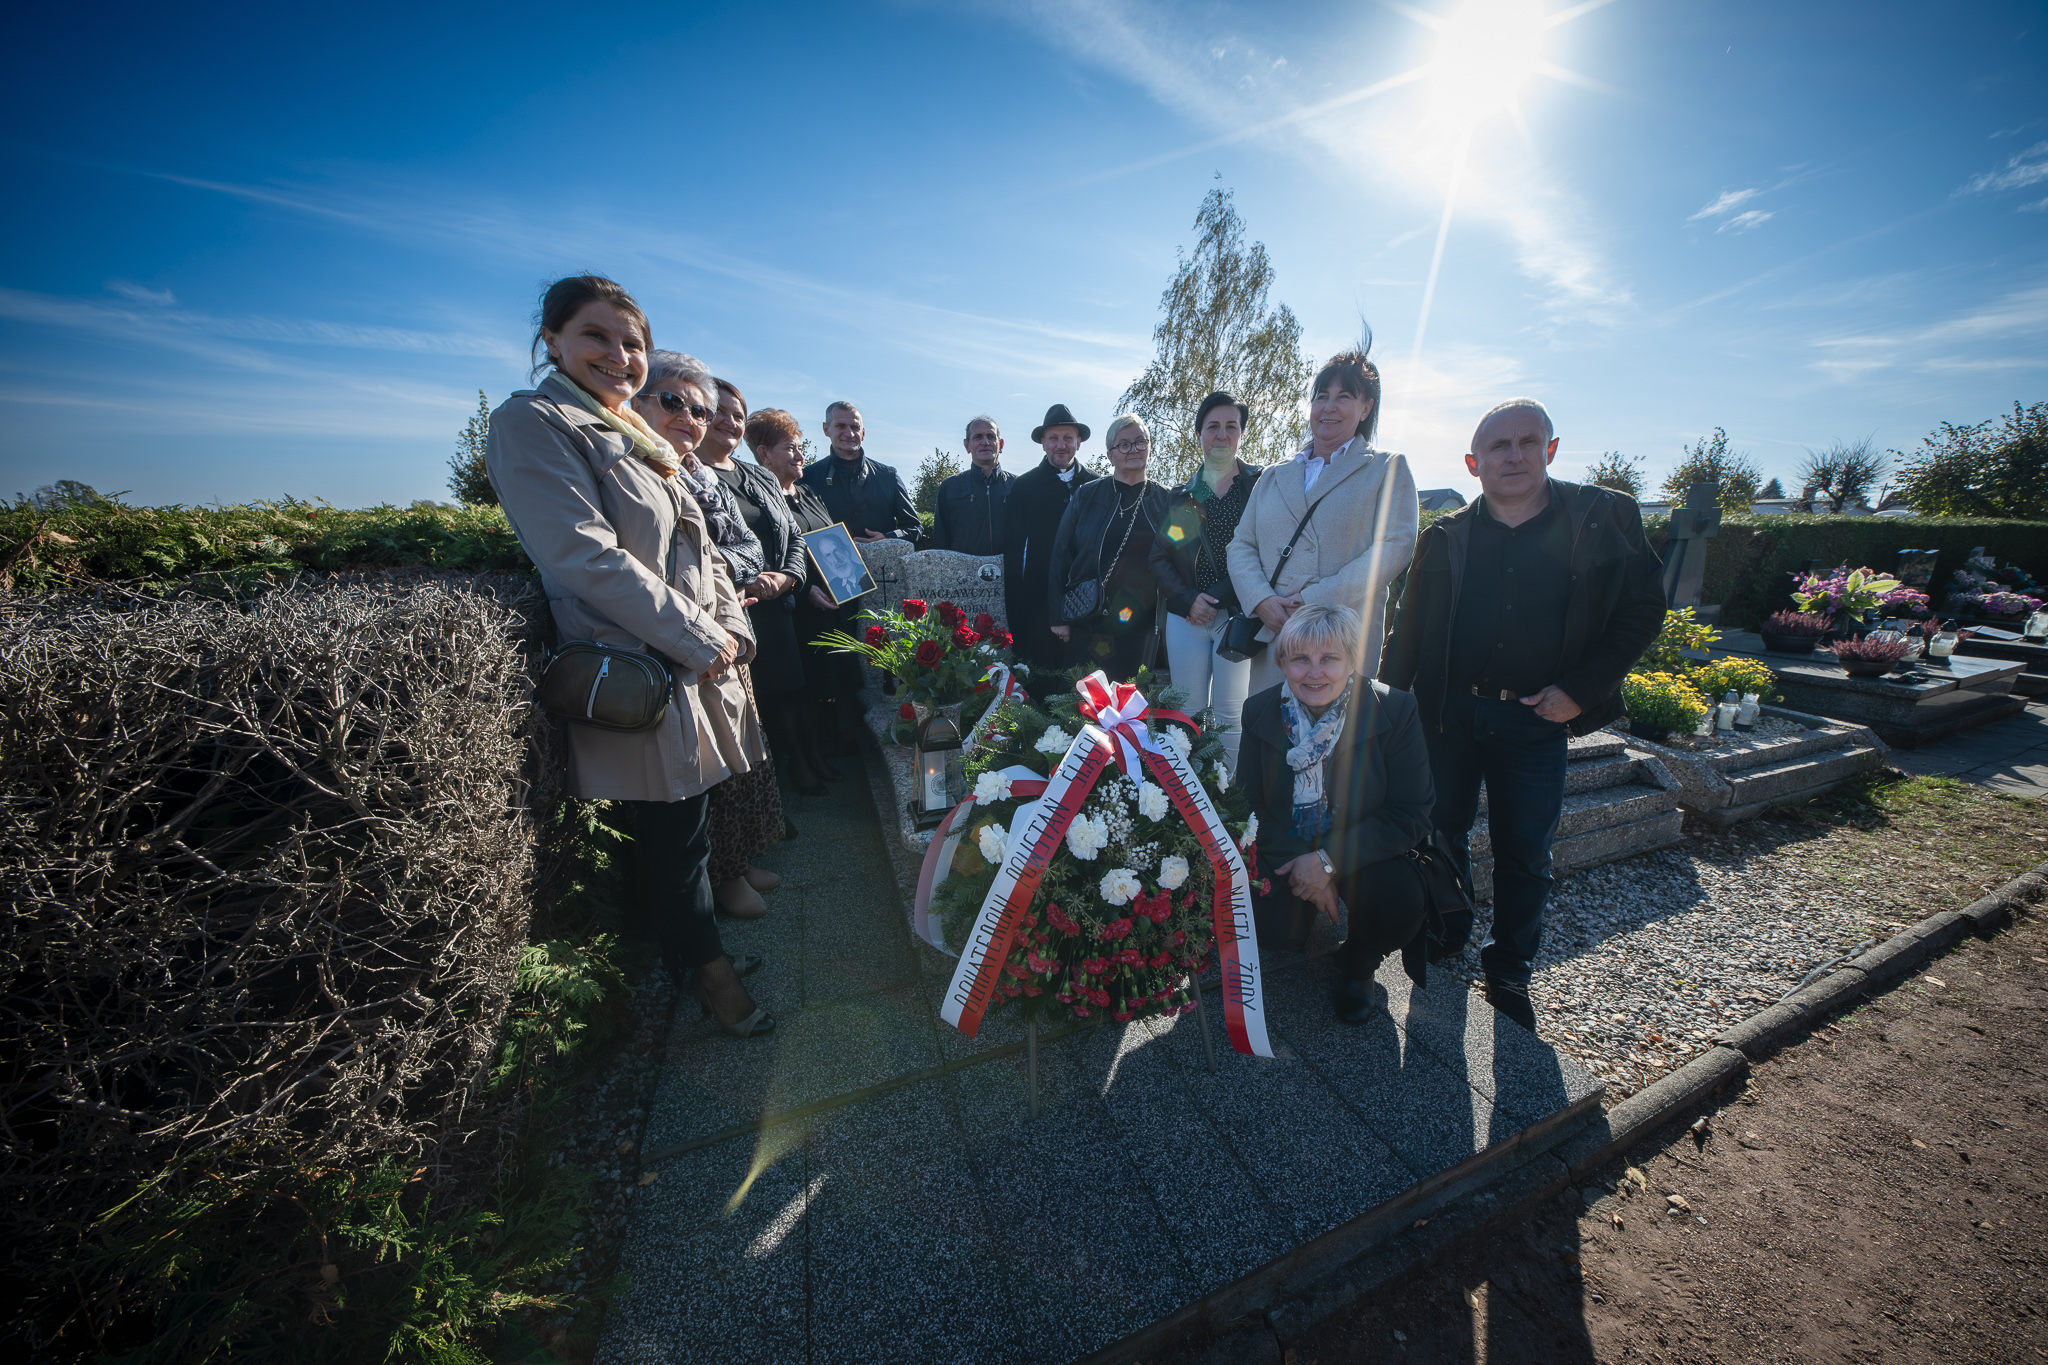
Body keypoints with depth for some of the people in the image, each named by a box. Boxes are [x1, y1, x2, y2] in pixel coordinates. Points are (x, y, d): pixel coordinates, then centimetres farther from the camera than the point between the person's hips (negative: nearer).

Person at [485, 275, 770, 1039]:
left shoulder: (639, 440, 20)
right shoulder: (533, 423, -6)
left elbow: (699, 551, 17)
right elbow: (587, 558, -18)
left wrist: (732, 628, 3)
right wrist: (697, 641, -16)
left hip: (700, 669, 8)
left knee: (687, 827, 18)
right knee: (674, 839, 6)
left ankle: (695, 950, 38)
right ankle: (701, 967, 29)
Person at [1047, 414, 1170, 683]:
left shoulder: (1165, 500, 7)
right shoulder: (1087, 495, 3)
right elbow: (1060, 555, 2)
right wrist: (1059, 616, -3)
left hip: (1142, 627, 1)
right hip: (1089, 623, -1)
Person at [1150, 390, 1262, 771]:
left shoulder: (1262, 484, 6)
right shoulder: (1182, 495, 15)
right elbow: (1159, 557, 10)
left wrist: (1219, 599, -11)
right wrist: (1188, 598, -6)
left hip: (1237, 615, -2)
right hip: (1185, 616, 3)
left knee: (1230, 716, -2)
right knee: (1189, 714, 5)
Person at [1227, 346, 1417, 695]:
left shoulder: (1388, 468, 10)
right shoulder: (1273, 476, 19)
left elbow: (1393, 547, -5)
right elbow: (1241, 545, 10)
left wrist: (1312, 599, -15)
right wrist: (1262, 601, -9)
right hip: (1273, 633, 3)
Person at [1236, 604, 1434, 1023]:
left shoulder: (1395, 711, -15)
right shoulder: (1259, 712, -9)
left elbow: (1411, 815, -15)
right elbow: (1250, 804, -4)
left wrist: (1330, 860, -24)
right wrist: (1304, 873, -15)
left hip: (1364, 854, 0)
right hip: (1284, 854, 1)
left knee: (1401, 903, -30)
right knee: (1266, 926, -21)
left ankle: (1358, 964, 7)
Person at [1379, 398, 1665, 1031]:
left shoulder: (1606, 520, 1)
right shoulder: (1447, 537, 3)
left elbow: (1643, 611, 2)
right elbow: (1407, 630, 3)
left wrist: (1582, 689, -9)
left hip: (1536, 719, 0)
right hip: (1448, 714, 1)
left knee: (1525, 854, 10)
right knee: (1443, 837, 11)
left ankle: (1508, 972, 31)